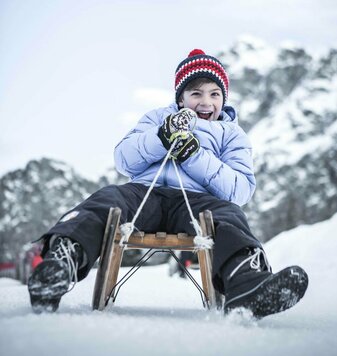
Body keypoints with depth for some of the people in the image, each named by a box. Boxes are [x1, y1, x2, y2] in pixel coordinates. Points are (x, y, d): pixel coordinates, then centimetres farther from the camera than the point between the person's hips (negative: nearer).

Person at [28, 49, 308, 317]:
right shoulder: (158, 118, 28)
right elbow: (124, 160, 12)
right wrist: (162, 137, -6)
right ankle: (63, 258, -59)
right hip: (145, 193, 1)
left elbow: (241, 191, 5)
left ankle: (248, 287, -64)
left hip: (195, 201, -1)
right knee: (107, 200, -31)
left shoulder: (232, 134, 23)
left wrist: (194, 154, -7)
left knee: (228, 215, -34)